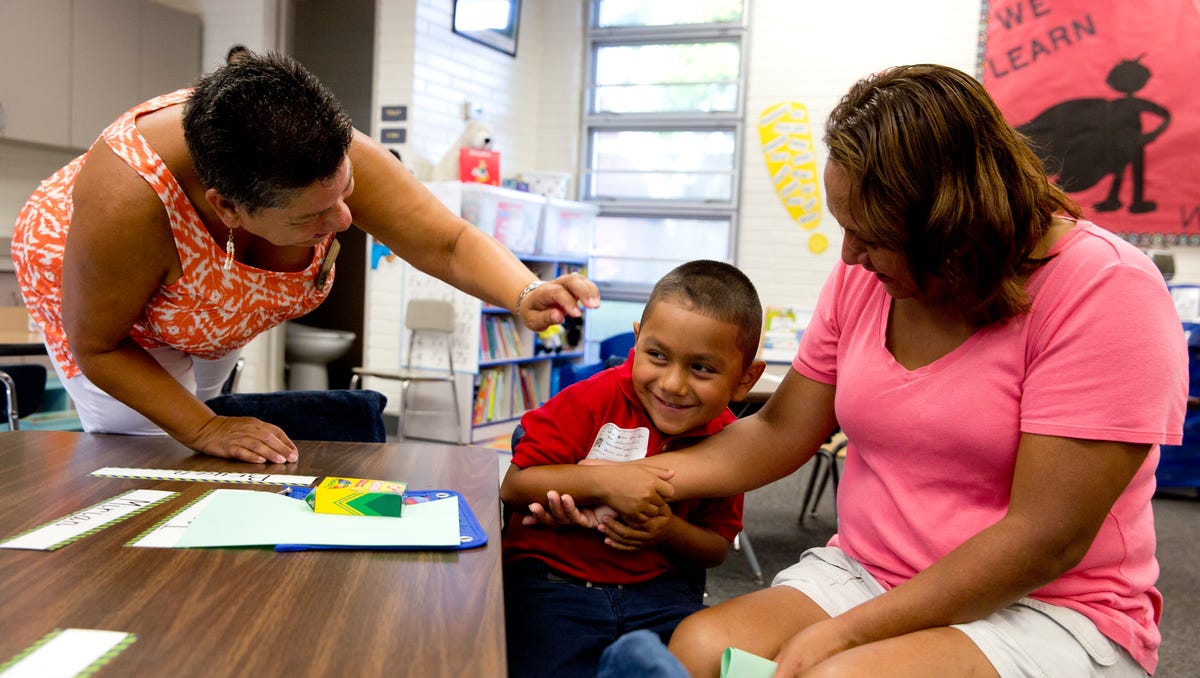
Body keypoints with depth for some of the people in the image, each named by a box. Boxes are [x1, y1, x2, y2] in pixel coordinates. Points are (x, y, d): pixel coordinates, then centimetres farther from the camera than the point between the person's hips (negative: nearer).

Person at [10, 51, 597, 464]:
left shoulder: (332, 157, -37)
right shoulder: (129, 200, -45)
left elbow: (451, 243, -34)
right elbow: (97, 347, -28)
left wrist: (524, 296, -53)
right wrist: (204, 429, -34)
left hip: (217, 312, 4)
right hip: (99, 293, -3)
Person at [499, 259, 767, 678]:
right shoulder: (595, 399, -10)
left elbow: (718, 546, 8)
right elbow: (513, 487, -12)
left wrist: (670, 532, -14)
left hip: (659, 590, 3)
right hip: (553, 577, -2)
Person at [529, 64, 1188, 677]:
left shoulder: (1105, 290, -16)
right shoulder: (862, 276, 1)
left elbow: (1045, 540, -19)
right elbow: (780, 433, 7)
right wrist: (644, 478, -7)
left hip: (1050, 610, -4)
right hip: (859, 571, 5)